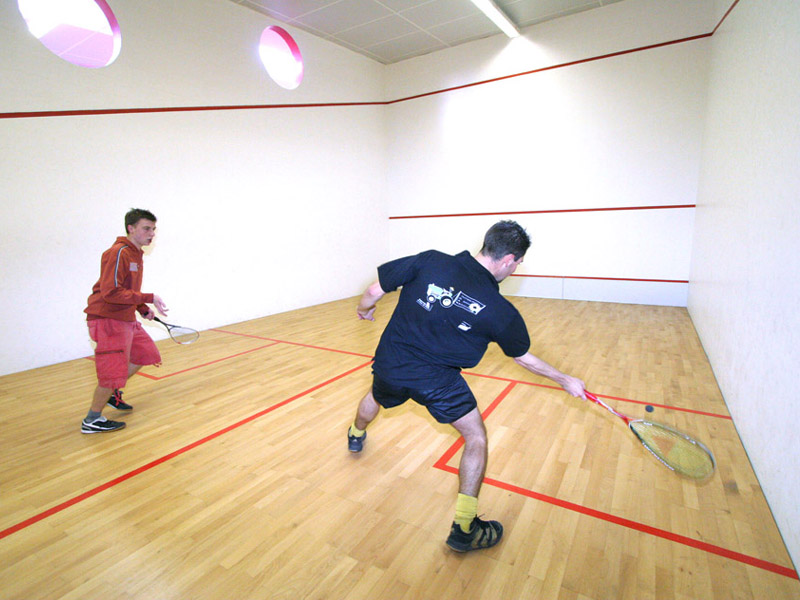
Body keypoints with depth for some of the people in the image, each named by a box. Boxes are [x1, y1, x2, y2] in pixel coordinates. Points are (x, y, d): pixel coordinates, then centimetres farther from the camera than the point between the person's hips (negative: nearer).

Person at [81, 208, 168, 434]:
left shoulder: (135, 254, 12)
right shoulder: (117, 253, -20)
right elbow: (111, 293, -27)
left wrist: (144, 310, 12)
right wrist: (149, 298, -27)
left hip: (126, 318, 10)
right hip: (109, 319, -10)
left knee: (144, 354, 21)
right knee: (114, 370, -7)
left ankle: (112, 392, 37)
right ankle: (91, 420, 11)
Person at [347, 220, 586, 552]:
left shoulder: (430, 260, -10)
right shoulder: (501, 311, -11)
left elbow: (375, 291, -6)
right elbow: (523, 358, 6)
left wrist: (364, 308, 18)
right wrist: (566, 380, 23)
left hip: (388, 362, 5)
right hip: (436, 376, -4)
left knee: (376, 397, 36)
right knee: (476, 437, 14)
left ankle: (356, 436, 69)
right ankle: (464, 528, 19)